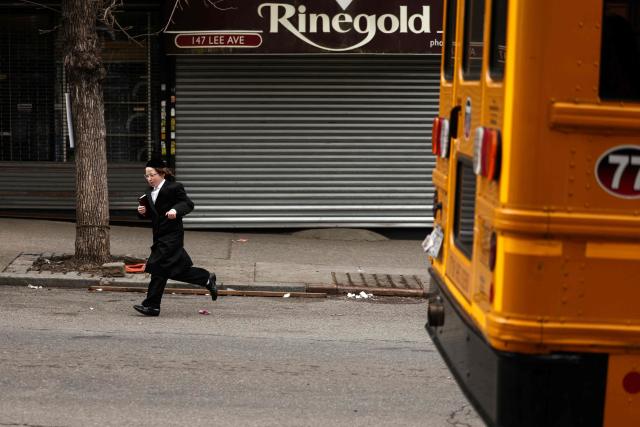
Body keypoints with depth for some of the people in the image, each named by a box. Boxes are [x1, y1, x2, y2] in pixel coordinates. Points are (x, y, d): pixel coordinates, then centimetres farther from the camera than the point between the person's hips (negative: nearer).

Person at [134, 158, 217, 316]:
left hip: (172, 236, -8)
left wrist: (176, 210, -28)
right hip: (159, 236, 8)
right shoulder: (149, 192, 14)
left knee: (158, 268, -9)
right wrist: (143, 212, -3)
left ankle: (151, 306, -4)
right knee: (177, 270, 11)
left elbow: (188, 204, -11)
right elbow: (150, 213, 19)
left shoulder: (174, 188, -10)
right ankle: (207, 278, 27)